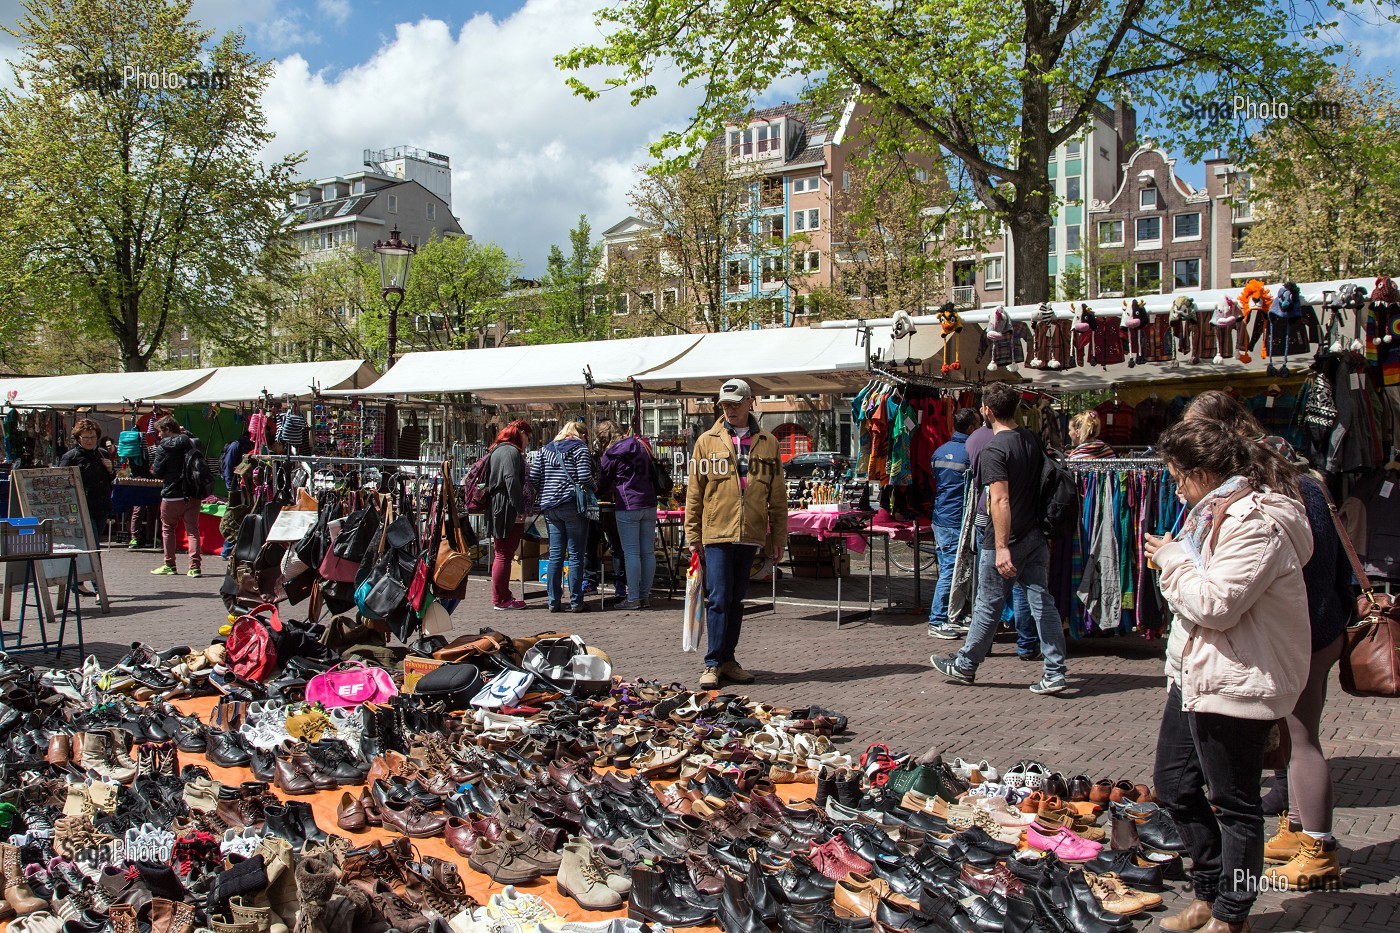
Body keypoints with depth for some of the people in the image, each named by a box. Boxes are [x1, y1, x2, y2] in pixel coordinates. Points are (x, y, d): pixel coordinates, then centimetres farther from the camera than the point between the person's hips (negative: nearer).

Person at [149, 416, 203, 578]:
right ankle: (194, 566, -4)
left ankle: (169, 565, 17)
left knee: (168, 529, 14)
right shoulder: (192, 443, 3)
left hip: (172, 494, -4)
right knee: (192, 529, 5)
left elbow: (157, 472, -7)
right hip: (193, 494, 4)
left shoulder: (164, 447, -10)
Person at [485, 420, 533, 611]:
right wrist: (521, 509, -21)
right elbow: (512, 481, -23)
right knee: (504, 555, -5)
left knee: (502, 555, 15)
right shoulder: (511, 451, -13)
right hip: (507, 510, -10)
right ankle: (501, 600, 0)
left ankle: (502, 597, 23)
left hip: (495, 508, 10)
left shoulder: (497, 450, 19)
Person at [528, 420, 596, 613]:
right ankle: (576, 602, 2)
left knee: (555, 555, 7)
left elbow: (533, 478, 8)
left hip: (550, 508, 5)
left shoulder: (545, 449, 15)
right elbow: (585, 477, -12)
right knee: (576, 555, 0)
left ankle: (554, 602, 8)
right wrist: (594, 488, 7)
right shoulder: (579, 448, 0)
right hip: (573, 506, -5)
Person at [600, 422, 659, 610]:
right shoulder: (643, 447, 12)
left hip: (628, 506, -5)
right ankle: (645, 595, 12)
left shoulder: (610, 455, -3)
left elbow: (604, 482, 7)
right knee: (648, 552, 7)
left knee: (631, 553, -4)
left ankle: (633, 598, -4)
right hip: (649, 504, 5)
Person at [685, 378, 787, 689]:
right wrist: (693, 535, -1)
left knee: (736, 599, 10)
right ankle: (713, 664, 0)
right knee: (718, 599, -5)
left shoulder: (767, 443, 9)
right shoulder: (708, 441, 4)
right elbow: (694, 493, 3)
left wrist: (778, 538, 7)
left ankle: (728, 660, 18)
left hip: (750, 535, 2)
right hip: (716, 534, -2)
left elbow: (778, 496, 10)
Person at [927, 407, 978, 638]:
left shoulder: (940, 451, 11)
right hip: (956, 522, -8)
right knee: (950, 571, -3)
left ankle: (943, 619, 18)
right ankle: (937, 621, 0)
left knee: (946, 570, 13)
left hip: (939, 519, 8)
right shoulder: (970, 453, -13)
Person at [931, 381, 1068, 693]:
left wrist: (1001, 547, -27)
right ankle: (1055, 673, 5)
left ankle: (965, 666, 21)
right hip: (1036, 537, 7)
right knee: (1043, 601, 6)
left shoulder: (992, 450, -17)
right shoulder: (1033, 441, 7)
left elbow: (1001, 501, -25)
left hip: (1005, 540, -6)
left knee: (988, 606, 6)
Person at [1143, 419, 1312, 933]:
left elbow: (1216, 603, -25)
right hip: (1196, 674, 11)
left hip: (1237, 683, -11)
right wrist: (1173, 558, 6)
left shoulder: (1257, 525, -21)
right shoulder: (1217, 511, 13)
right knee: (1173, 782, 17)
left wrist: (1172, 559, -13)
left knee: (1234, 802, 3)